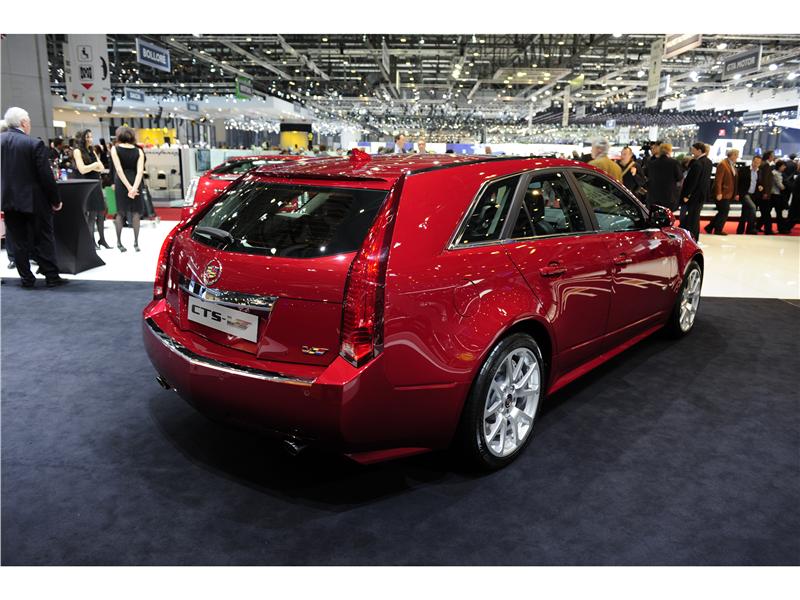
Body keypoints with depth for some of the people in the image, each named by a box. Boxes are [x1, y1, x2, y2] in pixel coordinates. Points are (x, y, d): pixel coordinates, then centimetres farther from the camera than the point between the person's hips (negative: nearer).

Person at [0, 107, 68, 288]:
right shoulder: (35, 144, -15)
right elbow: (46, 176, -15)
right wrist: (55, 200, -5)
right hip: (34, 200, -5)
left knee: (19, 241, 11)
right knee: (44, 239, 6)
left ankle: (26, 278, 15)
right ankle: (51, 276, 9)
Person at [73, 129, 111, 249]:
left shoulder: (92, 151, 17)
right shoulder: (78, 151, -3)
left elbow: (102, 168, 9)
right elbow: (82, 170, -14)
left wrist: (90, 167, -8)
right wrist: (95, 165, -4)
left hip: (96, 183, 6)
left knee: (101, 212, 5)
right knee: (91, 213, -6)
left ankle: (102, 239, 13)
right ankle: (92, 241, 1)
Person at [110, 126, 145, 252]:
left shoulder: (115, 149, 0)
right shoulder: (138, 151, 4)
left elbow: (119, 169, -9)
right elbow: (140, 171, -9)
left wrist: (129, 187, -13)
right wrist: (134, 187, -17)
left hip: (120, 182, -1)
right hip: (135, 181, 1)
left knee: (120, 211, 9)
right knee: (135, 211, 7)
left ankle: (119, 242, 12)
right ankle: (136, 242, 4)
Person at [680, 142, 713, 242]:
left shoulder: (697, 164, -21)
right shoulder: (708, 162, 8)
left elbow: (692, 181, -22)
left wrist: (686, 195, -16)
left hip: (695, 195, -9)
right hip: (703, 194, 9)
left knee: (691, 217, -2)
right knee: (696, 216, 17)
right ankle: (695, 238, 24)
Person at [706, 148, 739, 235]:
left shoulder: (732, 165, 15)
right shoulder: (722, 164, -12)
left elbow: (734, 181, 18)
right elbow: (718, 180, -17)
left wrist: (735, 194, 15)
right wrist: (719, 193, -22)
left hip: (729, 194, 9)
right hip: (722, 194, -9)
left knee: (723, 212, 11)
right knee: (724, 212, -3)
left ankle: (709, 227, 19)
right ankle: (718, 230, 9)